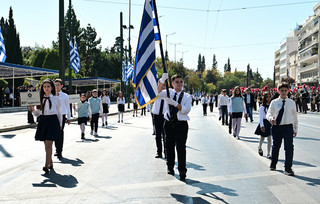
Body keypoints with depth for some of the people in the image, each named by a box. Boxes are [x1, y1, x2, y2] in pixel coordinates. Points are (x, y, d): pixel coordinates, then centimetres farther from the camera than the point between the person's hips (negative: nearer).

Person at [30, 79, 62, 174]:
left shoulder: (56, 99, 1)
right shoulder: (41, 98, 8)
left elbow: (59, 112, 10)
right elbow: (38, 113, 11)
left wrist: (60, 124, 13)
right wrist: (33, 110, -10)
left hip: (53, 121, -4)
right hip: (43, 121, 4)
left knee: (48, 144, -11)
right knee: (46, 144, 10)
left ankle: (46, 166, -14)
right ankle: (50, 163, 23)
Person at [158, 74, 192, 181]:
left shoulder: (187, 96, 3)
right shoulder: (169, 92, 7)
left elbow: (186, 110, -11)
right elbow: (159, 93, -13)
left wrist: (175, 103, -25)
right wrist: (162, 80, -29)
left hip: (181, 124, -2)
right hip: (169, 123, 2)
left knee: (181, 147, -6)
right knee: (169, 146, 12)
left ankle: (182, 171, 0)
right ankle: (170, 167, 29)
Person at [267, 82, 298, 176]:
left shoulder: (291, 103, 4)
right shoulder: (274, 102, 1)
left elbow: (294, 116, 11)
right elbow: (269, 113, -7)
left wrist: (295, 129, 14)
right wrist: (271, 118, -31)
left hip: (288, 127, 0)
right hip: (276, 127, 0)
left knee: (289, 147, -9)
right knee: (275, 146, 14)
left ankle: (288, 168, -1)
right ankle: (273, 164, 36)